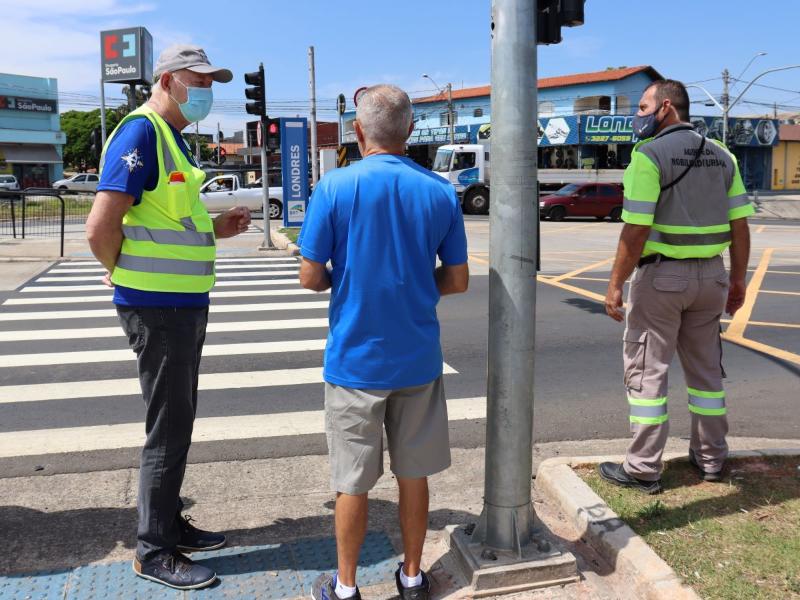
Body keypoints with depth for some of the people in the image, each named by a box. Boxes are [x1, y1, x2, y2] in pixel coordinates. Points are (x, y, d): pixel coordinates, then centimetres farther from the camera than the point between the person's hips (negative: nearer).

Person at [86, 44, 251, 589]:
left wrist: (216, 227, 8)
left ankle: (170, 524, 33)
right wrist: (128, 277, -7)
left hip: (185, 304, 10)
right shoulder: (141, 133, -16)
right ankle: (154, 553, 15)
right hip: (159, 308, -10)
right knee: (168, 430, 0)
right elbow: (102, 227, -23)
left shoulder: (173, 138, 14)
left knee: (178, 422, 18)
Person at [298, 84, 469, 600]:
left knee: (353, 482, 10)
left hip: (355, 360, -2)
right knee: (414, 474, 15)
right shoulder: (440, 192, -2)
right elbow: (457, 280, 2)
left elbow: (311, 277, -9)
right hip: (418, 360, 3)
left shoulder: (335, 187, -11)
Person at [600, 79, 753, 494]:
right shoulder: (721, 156, 8)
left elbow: (636, 229, -18)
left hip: (661, 274, -6)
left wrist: (615, 284, -12)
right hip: (711, 274, 6)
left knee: (646, 371, 3)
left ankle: (644, 468, 8)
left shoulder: (649, 154, -12)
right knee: (706, 367, 17)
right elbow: (740, 225, 7)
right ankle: (710, 458, 28)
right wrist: (738, 280, 15)